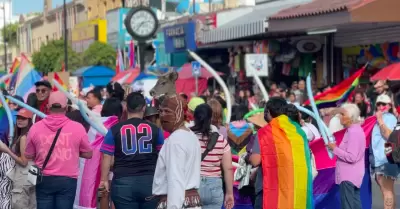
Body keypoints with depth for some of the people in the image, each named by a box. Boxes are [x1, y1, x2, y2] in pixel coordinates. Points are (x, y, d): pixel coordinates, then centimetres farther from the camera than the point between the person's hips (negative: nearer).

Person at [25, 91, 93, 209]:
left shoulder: (35, 127, -5)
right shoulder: (77, 127, -9)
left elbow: (28, 155, 6)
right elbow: (88, 154, 2)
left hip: (44, 179, 1)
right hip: (67, 180, -1)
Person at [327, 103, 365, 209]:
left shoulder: (354, 132, -19)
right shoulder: (353, 130, 13)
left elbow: (351, 157, -24)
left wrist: (334, 149, -15)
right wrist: (336, 147, 6)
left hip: (349, 176, -11)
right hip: (352, 175, 11)